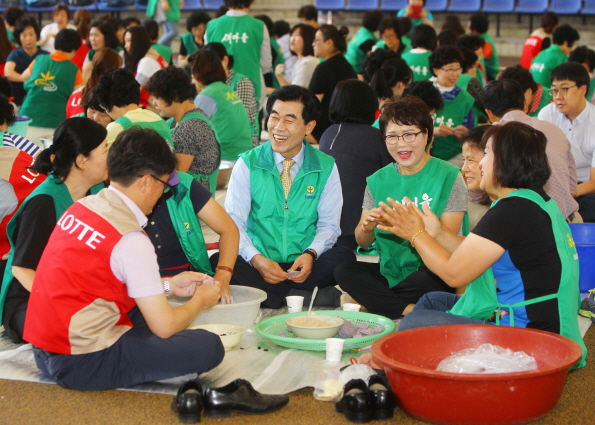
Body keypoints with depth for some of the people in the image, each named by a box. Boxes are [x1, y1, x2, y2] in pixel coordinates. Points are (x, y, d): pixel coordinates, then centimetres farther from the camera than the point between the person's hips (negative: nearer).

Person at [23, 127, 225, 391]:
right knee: (209, 347, -11)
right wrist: (200, 301, 7)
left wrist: (169, 286, 21)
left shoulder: (81, 207, 7)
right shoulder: (132, 240, -18)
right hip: (82, 364, -9)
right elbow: (164, 327, -13)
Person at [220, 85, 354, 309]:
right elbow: (234, 222, -3)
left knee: (343, 257, -30)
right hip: (259, 265, 0)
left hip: (303, 266, 1)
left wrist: (310, 254, -17)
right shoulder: (248, 164, 3)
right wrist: (256, 259, -21)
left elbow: (328, 224, 5)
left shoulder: (326, 168, 6)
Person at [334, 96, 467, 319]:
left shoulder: (448, 177, -4)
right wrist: (367, 227, -19)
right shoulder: (378, 181, 9)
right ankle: (410, 310, -19)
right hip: (389, 271, 4)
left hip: (430, 271, -4)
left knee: (429, 278, -36)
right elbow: (362, 242, 5)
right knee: (343, 271, -21)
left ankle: (370, 300, -13)